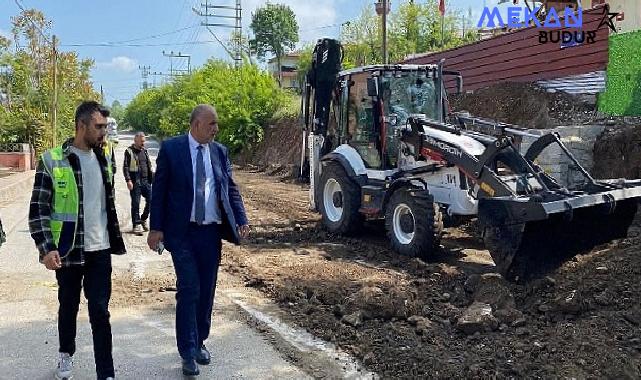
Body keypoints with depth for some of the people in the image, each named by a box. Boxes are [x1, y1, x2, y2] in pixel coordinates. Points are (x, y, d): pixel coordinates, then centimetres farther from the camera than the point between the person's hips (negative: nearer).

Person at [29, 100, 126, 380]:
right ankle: (66, 354, 41)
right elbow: (38, 209, -9)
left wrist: (115, 239, 17)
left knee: (100, 311, 3)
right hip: (68, 250, -2)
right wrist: (46, 248, -18)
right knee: (68, 306, 16)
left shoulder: (103, 160, 6)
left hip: (100, 249, 3)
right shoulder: (53, 160, -9)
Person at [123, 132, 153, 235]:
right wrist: (128, 180, -16)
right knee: (135, 204, 0)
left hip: (146, 181, 5)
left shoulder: (145, 151, 15)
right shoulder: (129, 151, -2)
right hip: (135, 182, -5)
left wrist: (151, 178, 13)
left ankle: (143, 219, 19)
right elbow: (125, 167, -6)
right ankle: (136, 225, 8)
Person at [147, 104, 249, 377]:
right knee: (189, 290, -3)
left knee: (207, 291, 11)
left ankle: (199, 342, 29)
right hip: (182, 232, -4)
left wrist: (241, 220, -3)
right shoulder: (171, 148, -4)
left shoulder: (220, 152, 7)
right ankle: (188, 352, 10)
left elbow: (231, 189, 9)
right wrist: (156, 228, -7)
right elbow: (159, 190, -3)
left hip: (211, 232, 4)